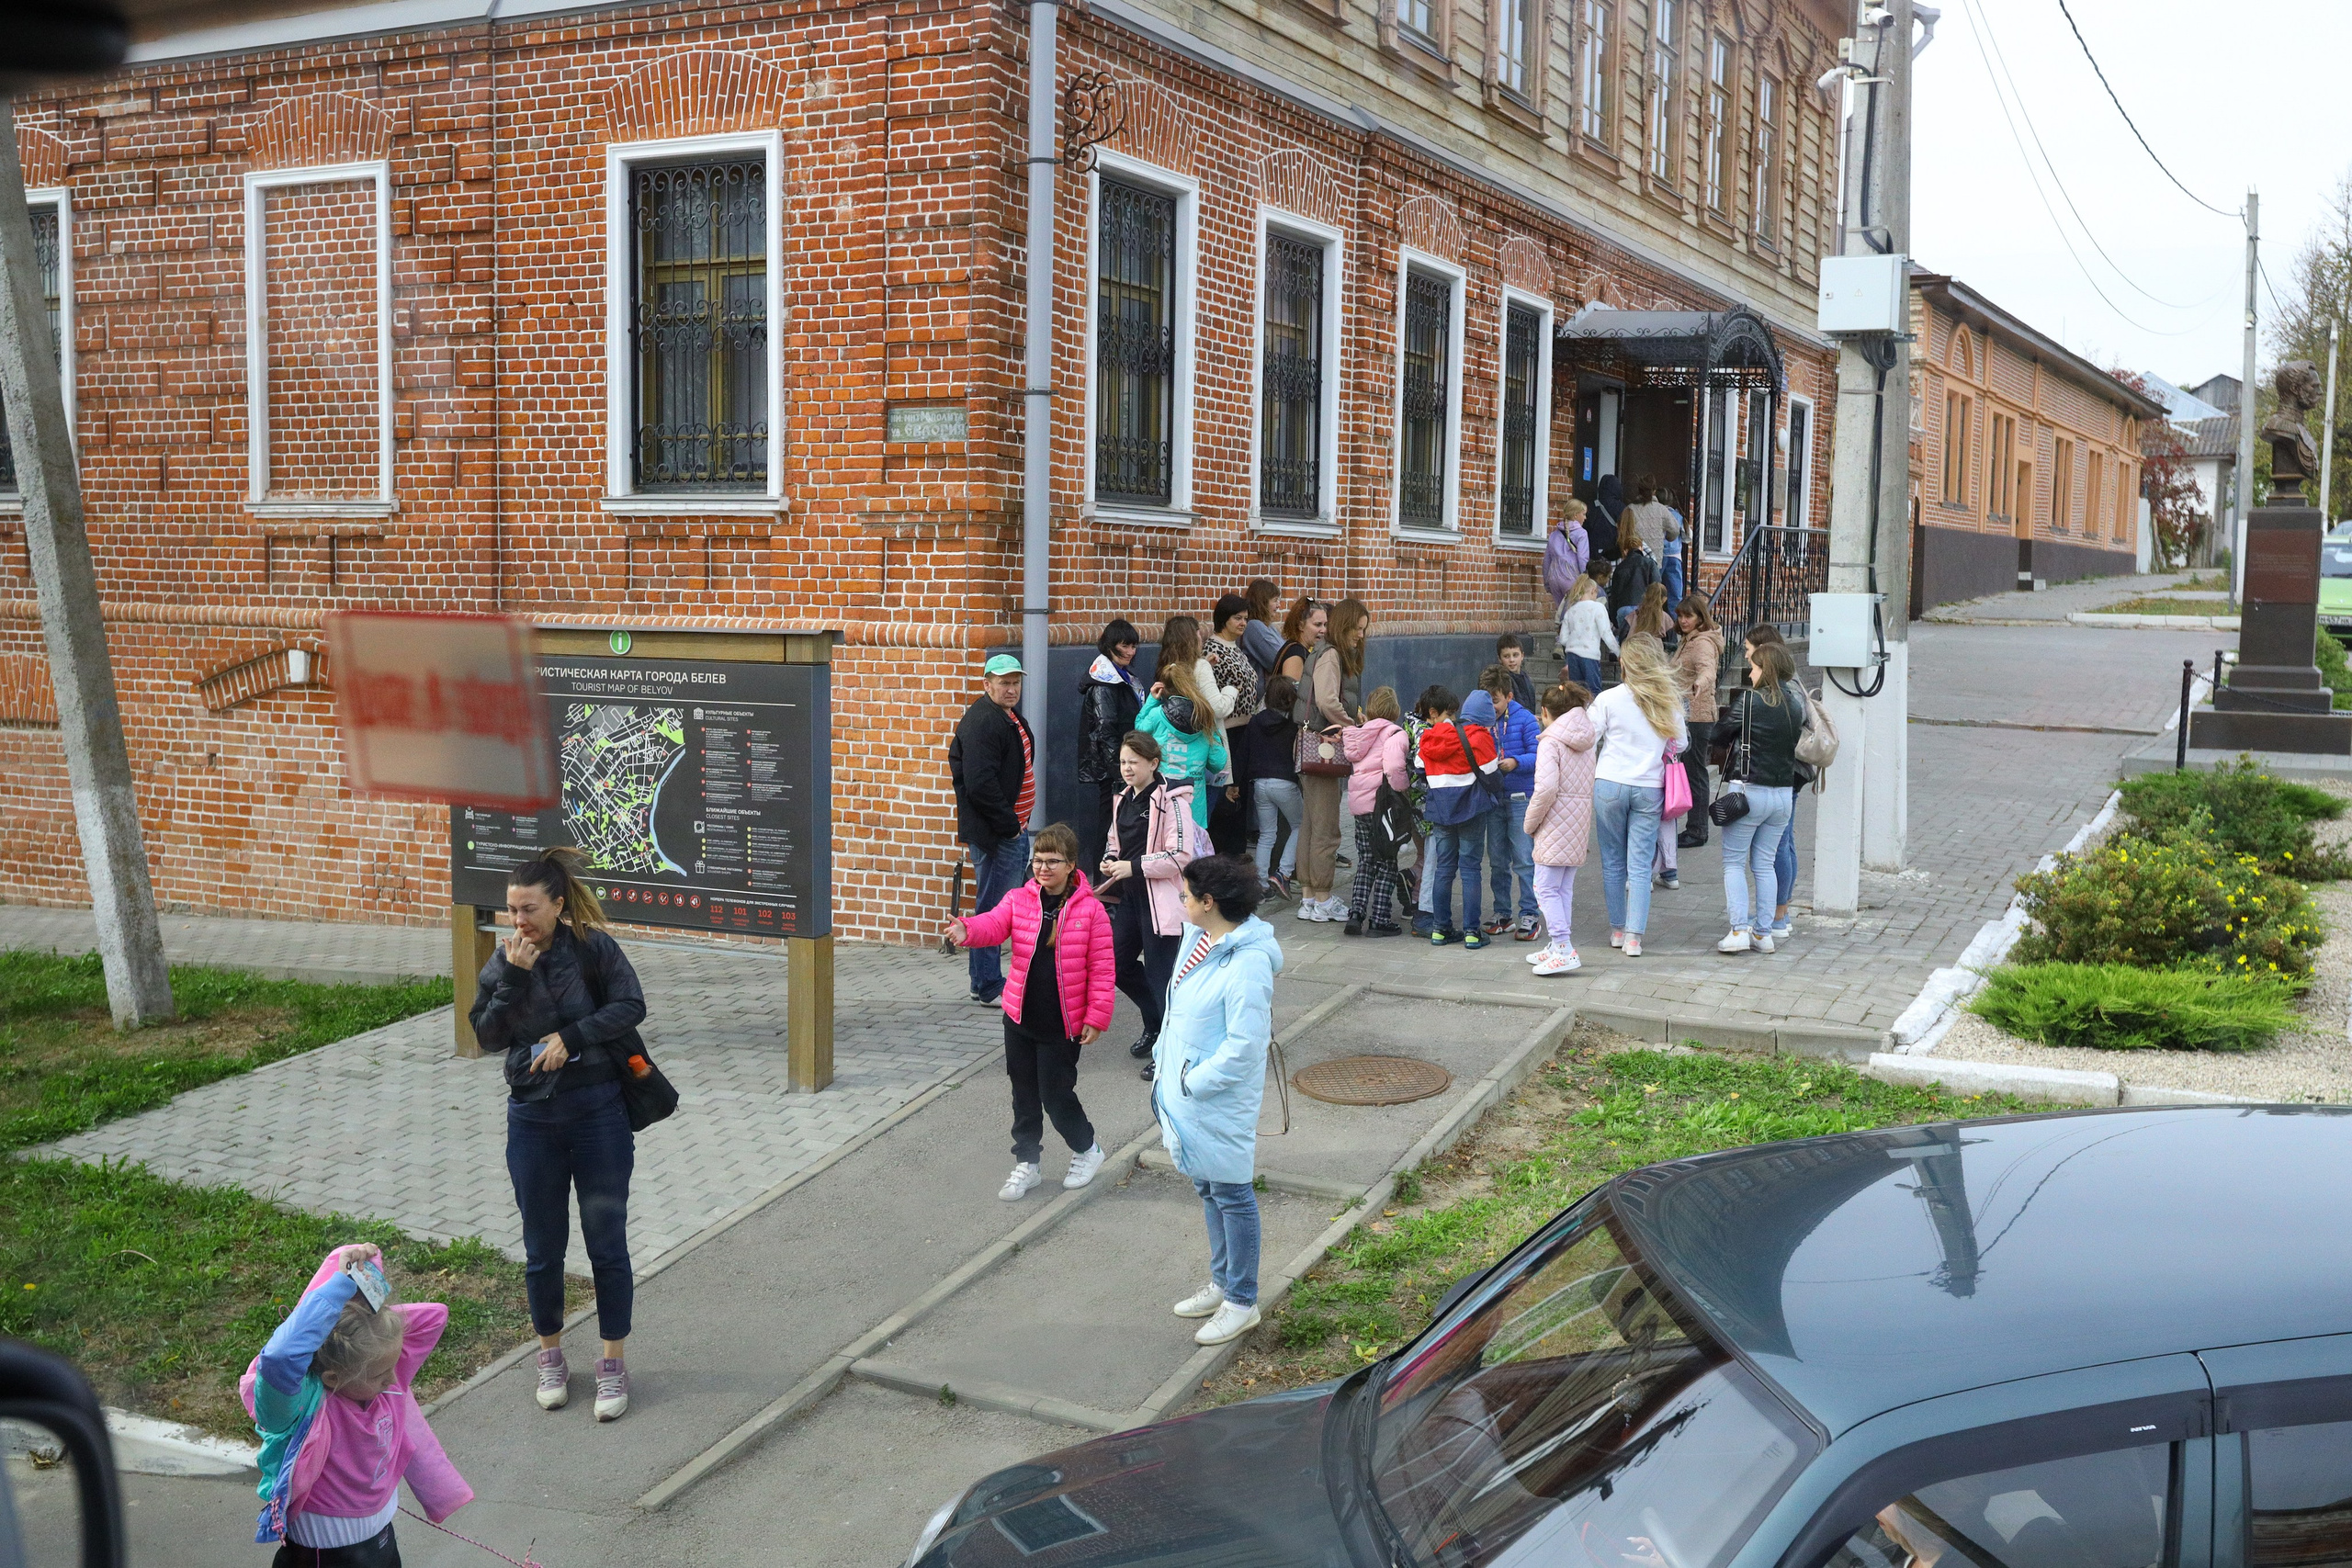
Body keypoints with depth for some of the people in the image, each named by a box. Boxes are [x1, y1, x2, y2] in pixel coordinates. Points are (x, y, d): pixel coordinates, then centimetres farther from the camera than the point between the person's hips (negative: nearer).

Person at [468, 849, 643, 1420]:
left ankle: (613, 1363, 17)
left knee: (607, 1243, 5)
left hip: (599, 1111, -3)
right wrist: (514, 977, -17)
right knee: (543, 1249, 11)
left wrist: (571, 1037, -18)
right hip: (533, 1117, 3)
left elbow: (631, 1005, -12)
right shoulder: (504, 961, 2)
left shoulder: (594, 946, -7)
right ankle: (551, 1356, 30)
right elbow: (488, 1035, -7)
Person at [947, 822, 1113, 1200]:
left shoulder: (1089, 910, -9)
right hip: (1019, 1017, 4)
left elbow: (1102, 968, -7)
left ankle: (1086, 1150, 28)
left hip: (1062, 1025, -4)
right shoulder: (1019, 900, 0)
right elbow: (994, 923, -18)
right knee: (1024, 1094, 13)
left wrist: (1097, 1017, -9)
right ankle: (1026, 1164, 28)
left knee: (1056, 1094, 2)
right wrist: (966, 930, -41)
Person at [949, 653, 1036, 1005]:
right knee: (992, 909, -3)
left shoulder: (1010, 718, 16)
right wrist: (1008, 825, -19)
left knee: (1000, 907, 16)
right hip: (994, 834, -10)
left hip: (1012, 828, 10)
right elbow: (980, 784, -25)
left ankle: (984, 981, 25)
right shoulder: (982, 721, -17)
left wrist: (1017, 824, 17)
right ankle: (988, 987, 4)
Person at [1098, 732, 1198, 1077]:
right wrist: (1110, 861, 3)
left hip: (1161, 899, -9)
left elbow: (1181, 856, -19)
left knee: (1160, 971, -3)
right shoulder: (1124, 800, 11)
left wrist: (1134, 866, -20)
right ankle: (1155, 1023, 35)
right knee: (1118, 962, 14)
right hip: (1130, 895, 9)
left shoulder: (1170, 799, -14)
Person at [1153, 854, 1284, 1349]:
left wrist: (1193, 1082, -19)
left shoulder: (1248, 964, -25)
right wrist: (1164, 1063, 10)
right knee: (1207, 1189, 21)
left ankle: (1242, 1303, 18)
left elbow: (1244, 1047, -25)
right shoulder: (1198, 938, 2)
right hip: (1186, 1089, 9)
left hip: (1221, 1101, -9)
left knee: (1231, 1195, 4)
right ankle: (1222, 1283, 37)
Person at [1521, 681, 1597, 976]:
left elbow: (1546, 787, -22)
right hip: (1581, 821, 8)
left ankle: (1563, 949, -14)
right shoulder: (1587, 742, 13)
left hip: (1556, 822, -8)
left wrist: (1531, 822, -9)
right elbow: (1592, 787, 14)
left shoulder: (1550, 741, -11)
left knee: (1546, 888, -6)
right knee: (1565, 888, 13)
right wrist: (1588, 834, 17)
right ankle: (1558, 946, 18)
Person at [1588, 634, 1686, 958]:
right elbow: (1681, 743, 11)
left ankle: (1617, 928, 19)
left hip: (1610, 785, -1)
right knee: (1640, 866, 3)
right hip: (1650, 789, 1)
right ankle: (1634, 936, -2)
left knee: (1613, 862, 11)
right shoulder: (1669, 703, 0)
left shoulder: (1608, 699, -6)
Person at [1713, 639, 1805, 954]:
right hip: (1784, 793, 5)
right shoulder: (1796, 704, 4)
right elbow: (1797, 741, 11)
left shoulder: (1749, 700, -12)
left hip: (1748, 790, -5)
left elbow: (1719, 735, -4)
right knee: (1764, 864, 13)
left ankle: (1739, 930, -5)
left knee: (1733, 862, 4)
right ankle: (1764, 933, 13)